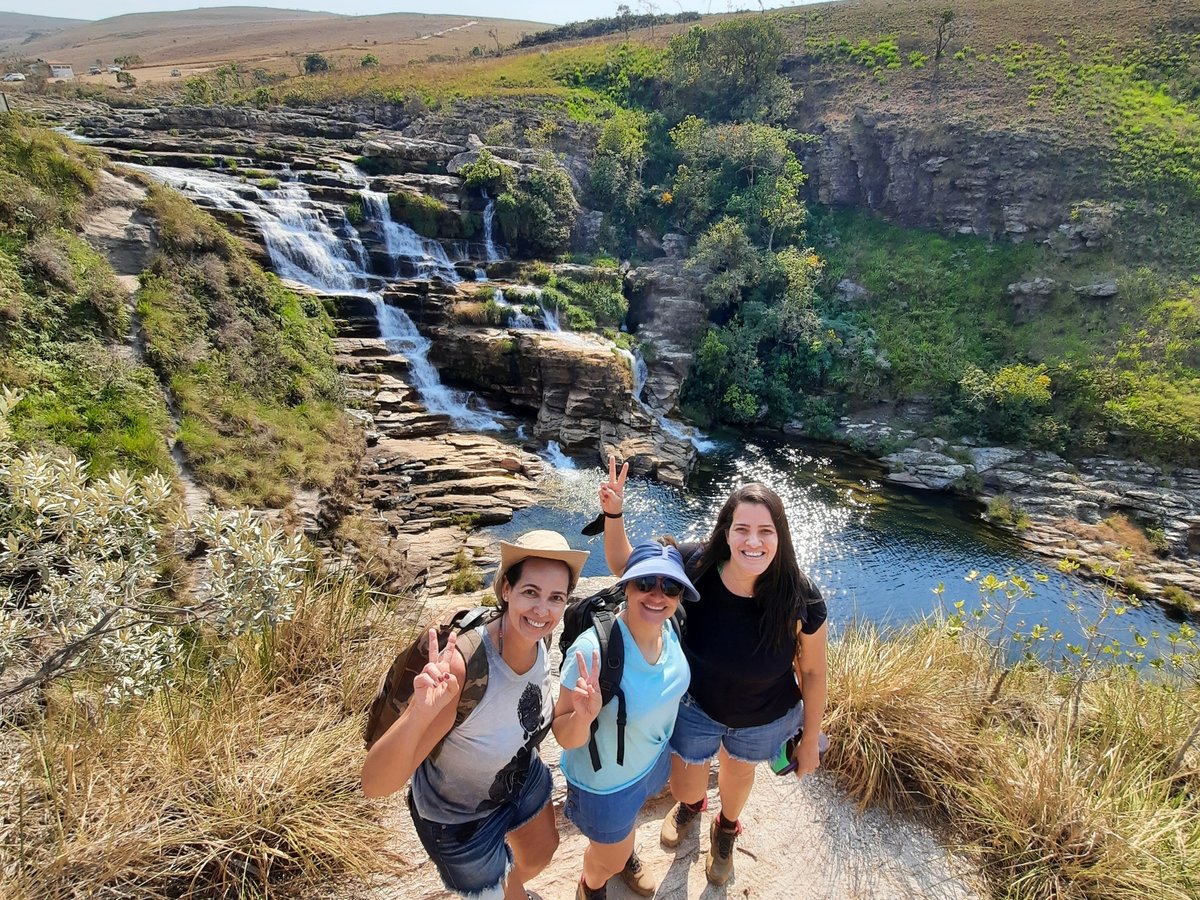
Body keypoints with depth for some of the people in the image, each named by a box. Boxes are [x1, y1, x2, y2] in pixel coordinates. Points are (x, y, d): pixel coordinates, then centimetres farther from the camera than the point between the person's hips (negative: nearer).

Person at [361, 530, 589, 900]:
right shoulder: (461, 666, -41)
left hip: (524, 778, 6)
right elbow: (375, 784, -41)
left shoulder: (536, 636, -21)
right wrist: (420, 713, -59)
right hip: (459, 815, -6)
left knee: (542, 853, 30)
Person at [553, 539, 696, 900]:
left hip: (654, 757, 5)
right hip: (604, 780, -4)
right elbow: (564, 738, -30)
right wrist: (585, 714, -48)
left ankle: (625, 851, 69)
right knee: (610, 859, 24)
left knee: (628, 819, 36)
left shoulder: (670, 627, -21)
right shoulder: (593, 649, -39)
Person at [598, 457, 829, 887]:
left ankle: (726, 829, 69)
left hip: (764, 719, 0)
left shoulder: (800, 601, -34)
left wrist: (810, 740, -4)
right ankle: (692, 804, 65)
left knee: (738, 772, 32)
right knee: (685, 788, 23)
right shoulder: (695, 566, -34)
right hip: (697, 705, 0)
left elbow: (812, 672, -16)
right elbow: (624, 564, -18)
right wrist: (613, 513, -35)